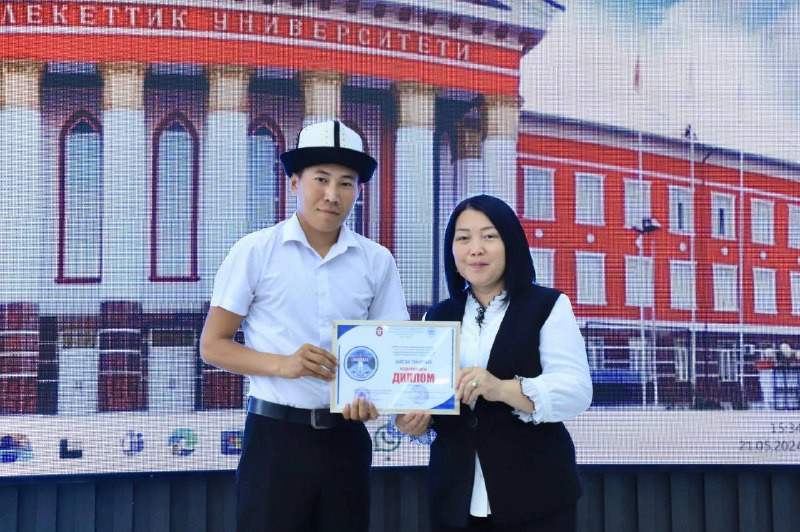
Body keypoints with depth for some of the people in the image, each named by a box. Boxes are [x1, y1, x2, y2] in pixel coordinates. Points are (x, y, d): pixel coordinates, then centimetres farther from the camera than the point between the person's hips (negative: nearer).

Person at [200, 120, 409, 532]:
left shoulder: (377, 262, 2)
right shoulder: (256, 251, -5)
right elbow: (212, 345, -3)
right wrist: (283, 365, -19)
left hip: (346, 437, 3)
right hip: (275, 435, -3)